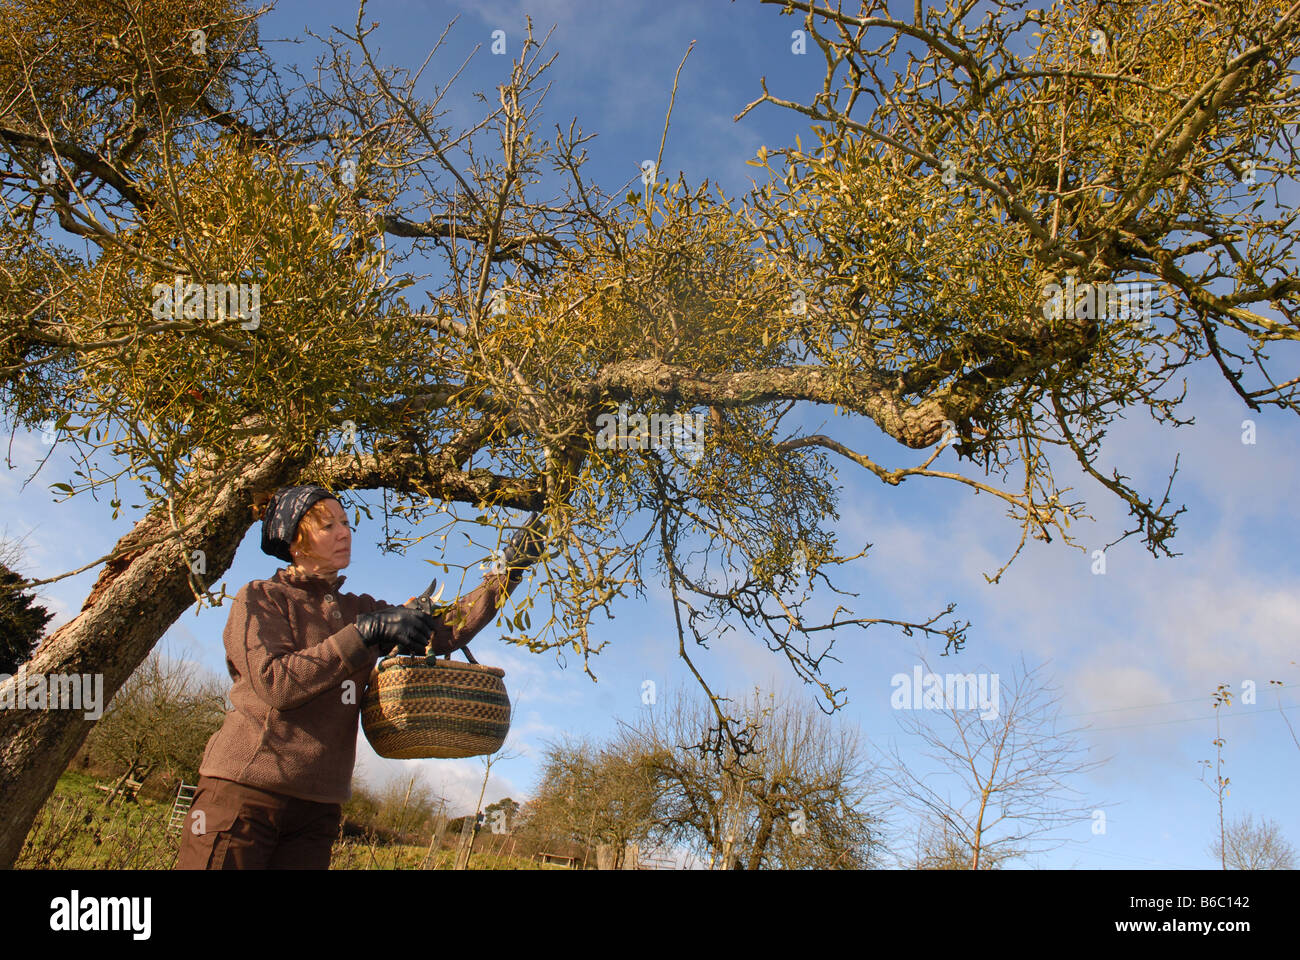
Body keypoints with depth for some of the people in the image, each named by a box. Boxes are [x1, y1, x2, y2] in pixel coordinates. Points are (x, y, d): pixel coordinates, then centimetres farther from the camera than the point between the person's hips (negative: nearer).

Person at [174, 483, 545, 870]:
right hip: (245, 790, -5)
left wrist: (508, 570, -5)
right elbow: (274, 682, -17)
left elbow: (444, 631, 3)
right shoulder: (260, 598, -1)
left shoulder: (359, 610, 13)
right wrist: (366, 632, -19)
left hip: (318, 806, 5)